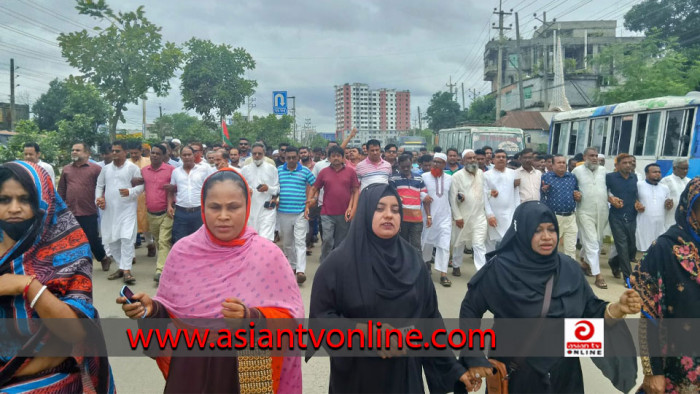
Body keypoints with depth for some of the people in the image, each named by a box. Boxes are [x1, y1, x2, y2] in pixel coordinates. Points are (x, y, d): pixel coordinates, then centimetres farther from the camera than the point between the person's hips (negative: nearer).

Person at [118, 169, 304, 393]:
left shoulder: (268, 254, -12)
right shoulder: (182, 251, -5)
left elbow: (290, 317, -11)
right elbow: (169, 312, 4)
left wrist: (252, 317, -27)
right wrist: (152, 309, -16)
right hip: (189, 370, 2)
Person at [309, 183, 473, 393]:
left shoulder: (413, 261, 0)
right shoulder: (339, 262, -12)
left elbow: (430, 317, 3)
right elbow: (320, 316, -12)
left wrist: (453, 368, 1)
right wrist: (358, 331, -25)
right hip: (356, 376, -3)